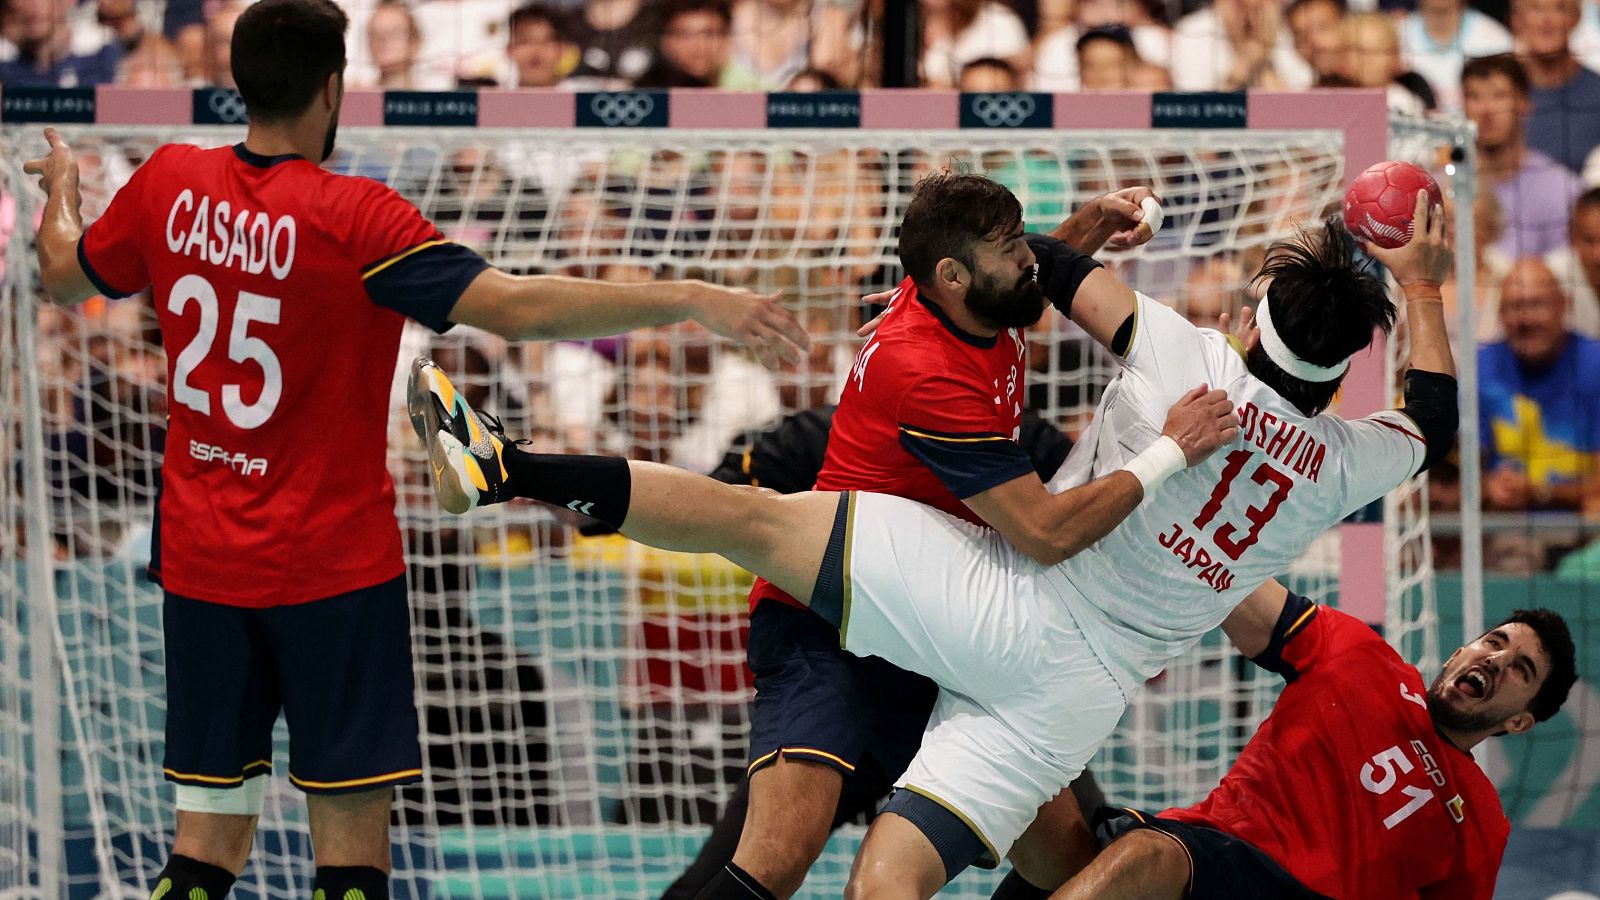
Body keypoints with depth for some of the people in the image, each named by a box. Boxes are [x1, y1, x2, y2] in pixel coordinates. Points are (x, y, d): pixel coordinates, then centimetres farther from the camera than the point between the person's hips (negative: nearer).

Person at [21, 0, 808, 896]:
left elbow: (65, 274, 18)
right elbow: (516, 307, -24)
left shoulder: (170, 183, -1)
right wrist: (695, 300, -22)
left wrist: (61, 189, 40)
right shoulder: (353, 217, -17)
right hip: (333, 564, -5)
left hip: (202, 560, 5)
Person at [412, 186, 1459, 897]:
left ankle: (499, 468, -17)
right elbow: (1434, 412, 27)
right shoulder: (1343, 462, 5)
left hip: (1005, 601, -4)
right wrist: (1422, 284, 38)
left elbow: (1057, 267, 5)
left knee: (750, 516, -7)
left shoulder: (1192, 361, -5)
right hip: (1085, 692, 4)